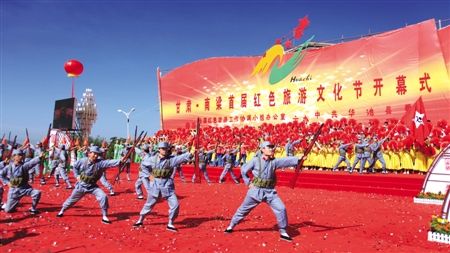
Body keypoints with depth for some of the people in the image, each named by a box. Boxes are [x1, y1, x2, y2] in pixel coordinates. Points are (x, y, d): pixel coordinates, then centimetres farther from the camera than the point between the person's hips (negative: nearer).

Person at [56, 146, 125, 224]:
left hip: (92, 186, -1)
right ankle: (62, 211, 48)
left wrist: (120, 161, -52)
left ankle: (104, 217, -7)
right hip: (81, 185, 1)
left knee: (103, 197, -20)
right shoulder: (82, 161, -13)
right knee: (72, 199, 19)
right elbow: (75, 167, 7)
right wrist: (77, 176, -3)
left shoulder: (100, 163, -19)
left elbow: (109, 162, -36)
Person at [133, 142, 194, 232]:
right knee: (149, 204, 15)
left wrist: (190, 154, -44)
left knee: (175, 205, -8)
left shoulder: (171, 159, -8)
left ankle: (170, 224, 12)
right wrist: (149, 175, 2)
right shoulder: (153, 159, -2)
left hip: (167, 185, -1)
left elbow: (181, 158, -26)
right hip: (155, 184, 1)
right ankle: (140, 221, 38)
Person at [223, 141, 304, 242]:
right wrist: (248, 183, -3)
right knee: (243, 209, 10)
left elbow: (287, 160, -16)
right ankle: (231, 226, 29)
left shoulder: (274, 161, -2)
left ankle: (283, 233, 9)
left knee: (281, 209, -9)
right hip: (256, 190, -2)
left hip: (269, 191, 2)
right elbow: (243, 170, 1)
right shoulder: (255, 160, -8)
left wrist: (298, 158, -32)